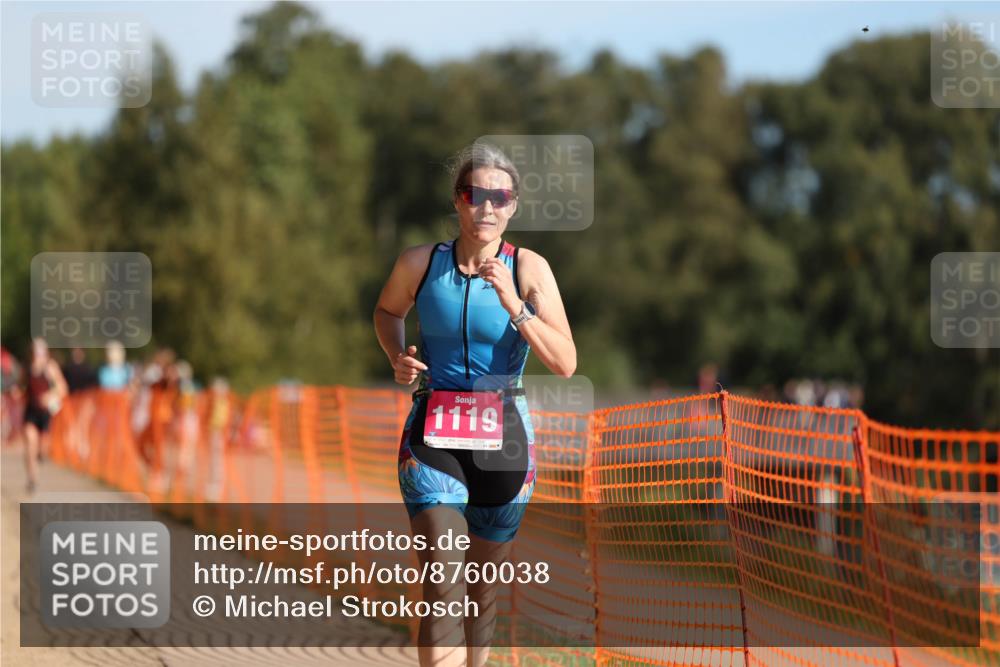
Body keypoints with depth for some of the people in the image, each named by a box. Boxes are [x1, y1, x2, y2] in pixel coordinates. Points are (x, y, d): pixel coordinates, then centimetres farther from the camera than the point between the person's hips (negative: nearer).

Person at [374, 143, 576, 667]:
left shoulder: (529, 268, -6)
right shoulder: (420, 263, -3)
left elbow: (565, 364, -13)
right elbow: (387, 311, 20)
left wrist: (512, 303, -23)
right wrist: (398, 359, 0)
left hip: (504, 437, 1)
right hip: (433, 437, -1)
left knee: (483, 588, 14)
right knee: (443, 588, -16)